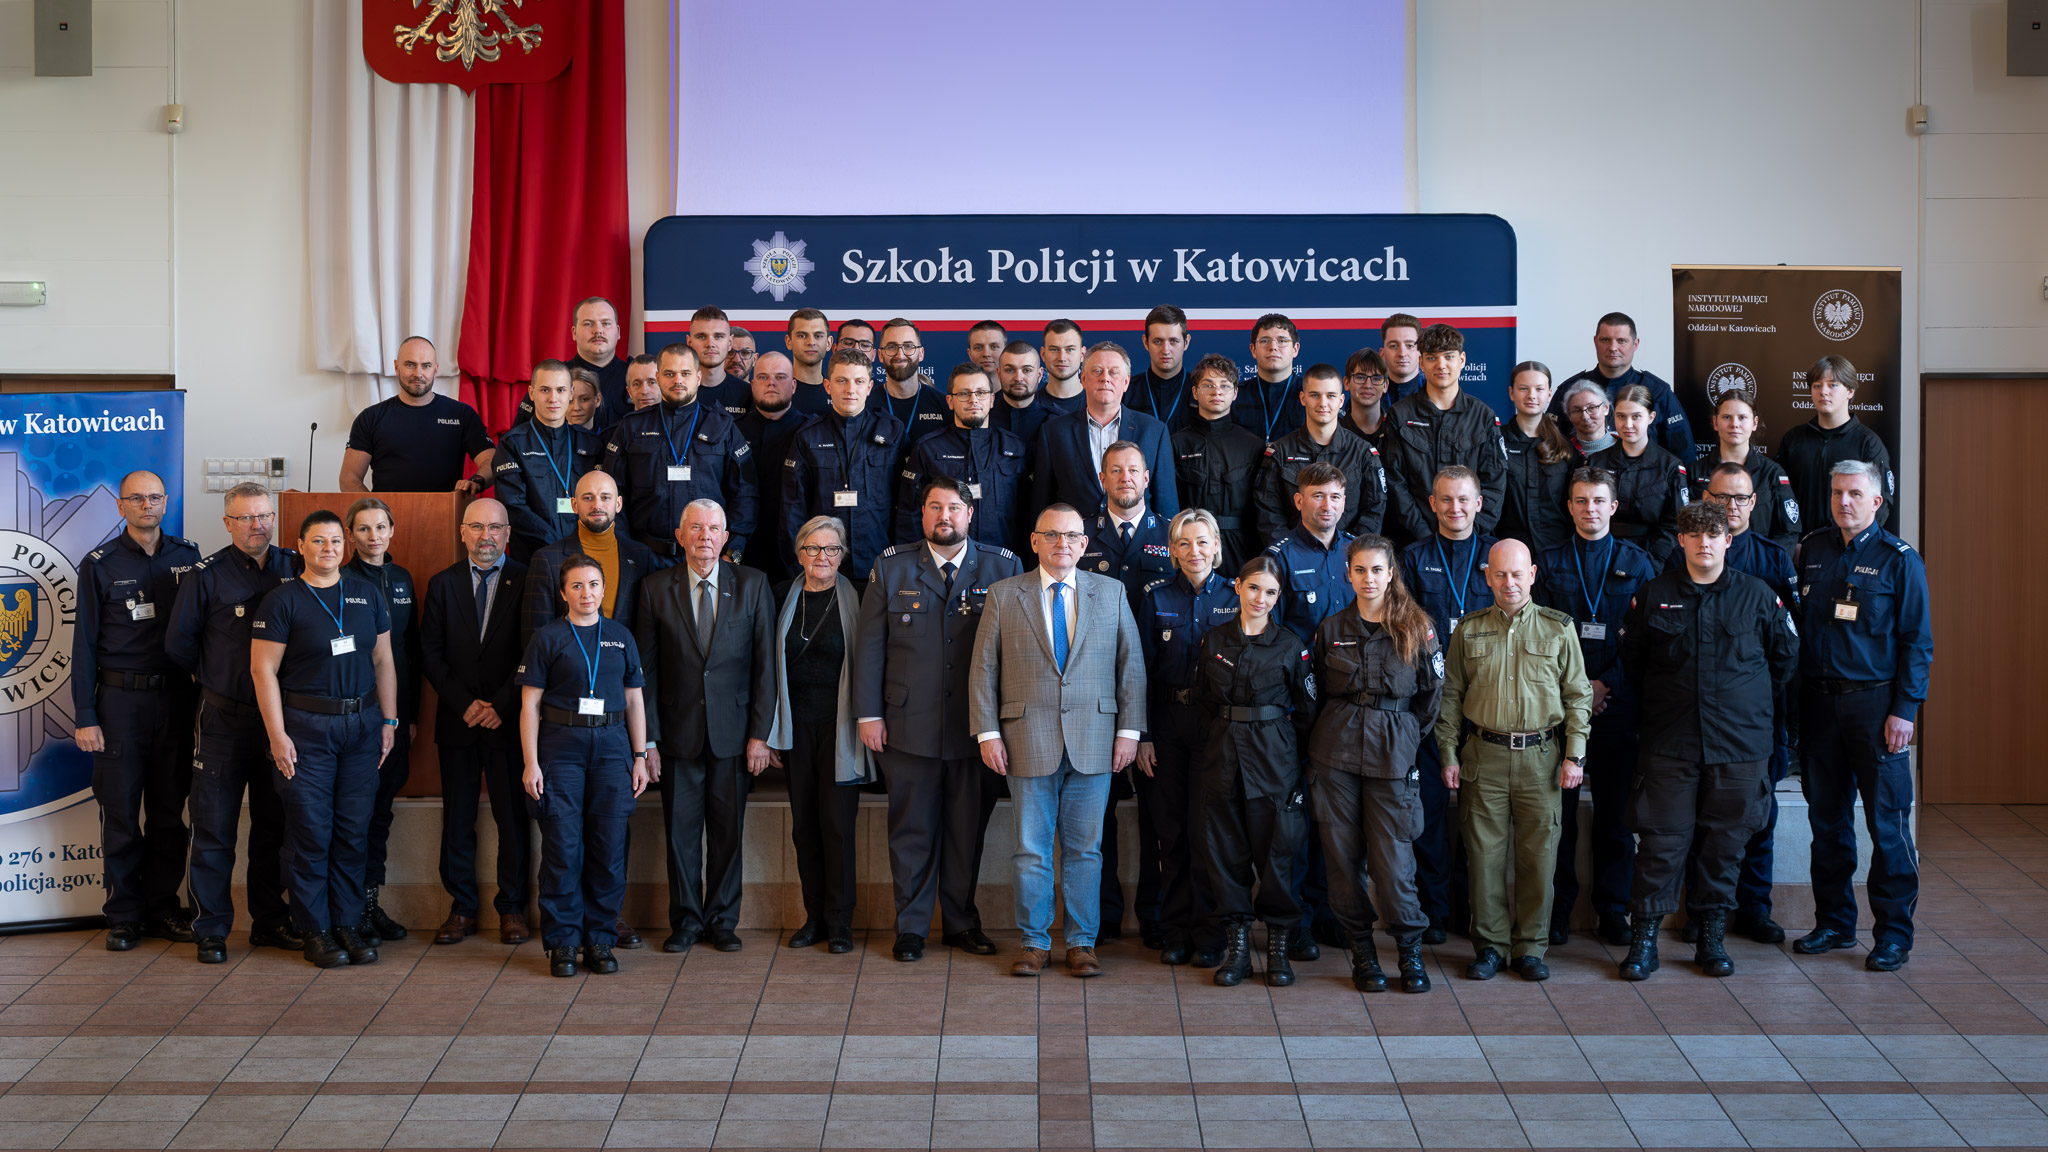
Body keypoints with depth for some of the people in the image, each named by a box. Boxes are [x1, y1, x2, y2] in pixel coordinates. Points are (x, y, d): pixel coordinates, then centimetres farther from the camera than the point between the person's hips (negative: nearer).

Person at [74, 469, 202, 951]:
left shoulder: (188, 557, 7)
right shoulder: (100, 564, 0)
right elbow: (85, 643, 0)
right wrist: (85, 717, -5)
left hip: (176, 696, 2)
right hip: (120, 698, -2)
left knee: (170, 810, 7)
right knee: (121, 812, 2)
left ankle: (163, 907, 17)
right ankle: (124, 915, 12)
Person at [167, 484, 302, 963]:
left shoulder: (295, 568, 5)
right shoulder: (208, 574, -3)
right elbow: (178, 643, 2)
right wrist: (216, 676, 9)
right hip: (224, 718, -3)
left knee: (274, 825, 11)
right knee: (214, 828, 0)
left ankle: (270, 921, 21)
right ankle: (212, 929, 9)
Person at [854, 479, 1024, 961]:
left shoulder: (1003, 567, 3)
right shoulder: (891, 567, 5)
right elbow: (870, 646, 5)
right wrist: (869, 714, -1)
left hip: (978, 728, 0)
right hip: (909, 725, 0)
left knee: (968, 829, 9)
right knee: (912, 830, 6)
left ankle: (961, 922, 24)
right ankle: (911, 928, 19)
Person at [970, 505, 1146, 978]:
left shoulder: (1111, 593, 8)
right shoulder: (1003, 595, 5)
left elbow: (1131, 665, 8)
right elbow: (983, 669, 4)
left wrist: (1129, 730, 1)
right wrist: (987, 733, -3)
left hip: (1094, 741, 1)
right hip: (1029, 742, -1)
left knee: (1085, 848, 6)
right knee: (1031, 850, 4)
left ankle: (1081, 943, 16)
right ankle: (1034, 942, 16)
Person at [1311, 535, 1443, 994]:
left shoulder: (1418, 628, 3)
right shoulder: (1330, 629, 8)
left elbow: (1432, 693, 9)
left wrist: (1407, 737, 9)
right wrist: (1343, 730, 11)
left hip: (1393, 754, -2)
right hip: (1335, 753, 2)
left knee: (1392, 857, -6)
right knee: (1343, 854, 3)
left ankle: (1409, 949, 13)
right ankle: (1361, 950, 15)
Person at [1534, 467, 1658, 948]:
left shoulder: (1636, 562, 8)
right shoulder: (1549, 563, 8)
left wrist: (1608, 684, -8)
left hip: (1618, 704, 0)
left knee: (1616, 813, 4)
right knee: (1558, 809, 0)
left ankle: (1612, 910, 12)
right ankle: (1558, 907, 9)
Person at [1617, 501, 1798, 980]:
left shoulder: (1758, 596, 4)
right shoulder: (1654, 595, 3)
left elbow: (1785, 657, 16)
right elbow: (1630, 661, 15)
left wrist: (1756, 704, 16)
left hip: (1741, 744, 1)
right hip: (1670, 743, -1)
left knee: (1726, 842, 7)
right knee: (1661, 841, -3)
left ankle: (1711, 936, 19)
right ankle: (1644, 938, 5)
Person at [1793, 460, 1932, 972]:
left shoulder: (1899, 559, -2)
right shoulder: (1812, 550, 10)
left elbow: (1917, 641, -4)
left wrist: (1905, 710, -11)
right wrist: (1794, 699, 2)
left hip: (1875, 702, -4)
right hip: (1818, 700, 4)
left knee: (1887, 821, -2)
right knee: (1827, 816, 10)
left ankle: (1893, 933, 7)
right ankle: (1834, 921, 21)